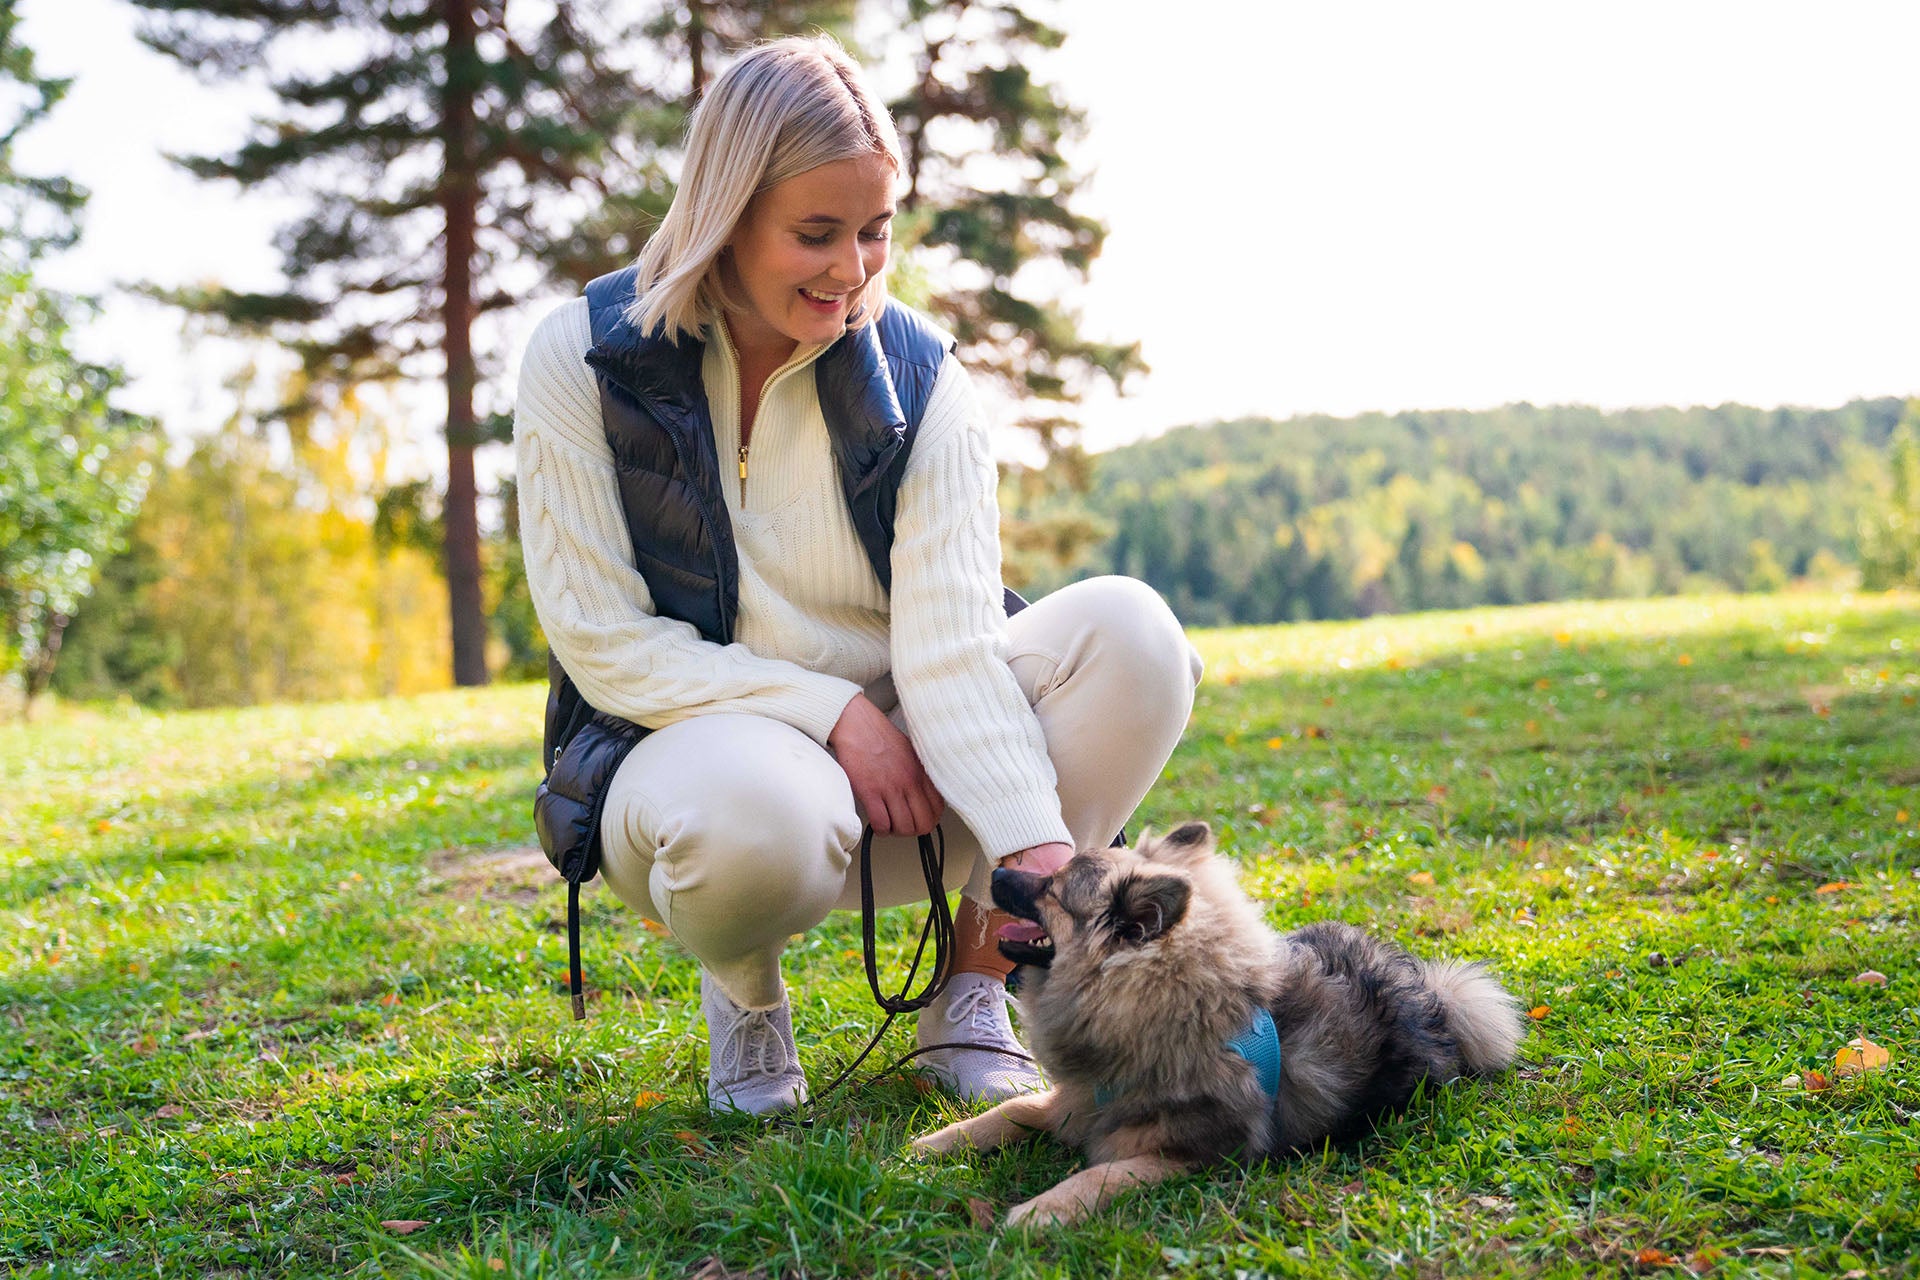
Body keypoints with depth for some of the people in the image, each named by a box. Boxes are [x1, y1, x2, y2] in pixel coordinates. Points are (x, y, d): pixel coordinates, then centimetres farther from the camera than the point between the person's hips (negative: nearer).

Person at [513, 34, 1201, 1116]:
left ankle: (972, 982, -6)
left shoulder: (921, 379, -6)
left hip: (896, 743, 3)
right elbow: (607, 643, -11)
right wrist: (830, 713, -21)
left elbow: (949, 641, -17)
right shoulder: (582, 359, -9)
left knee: (1130, 630, -22)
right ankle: (744, 986, -1)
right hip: (692, 739, -2)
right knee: (753, 813, -41)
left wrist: (1038, 848, -33)